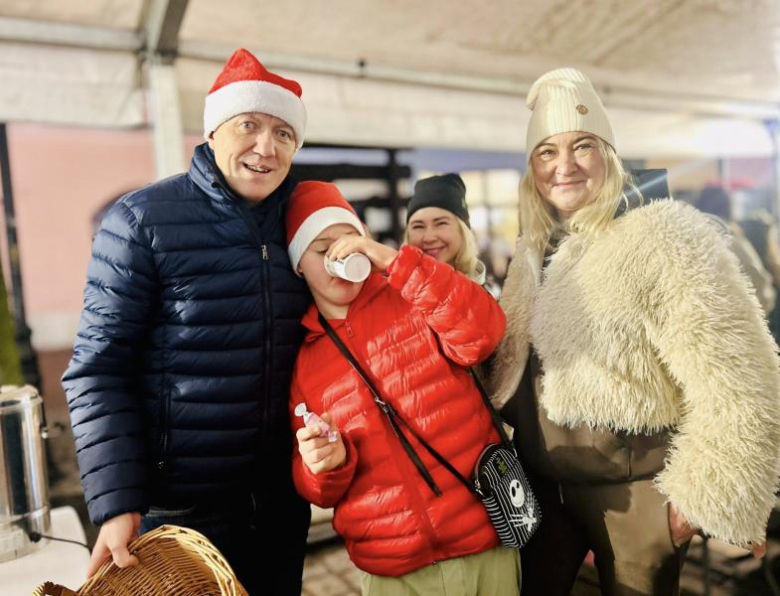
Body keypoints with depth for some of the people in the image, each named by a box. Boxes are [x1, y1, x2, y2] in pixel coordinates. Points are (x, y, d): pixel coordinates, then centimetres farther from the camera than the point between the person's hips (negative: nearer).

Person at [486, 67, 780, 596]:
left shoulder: (664, 236, -16)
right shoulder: (534, 255, 5)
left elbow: (736, 382, -20)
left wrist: (705, 493, -16)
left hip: (632, 490, -6)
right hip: (541, 483, 6)